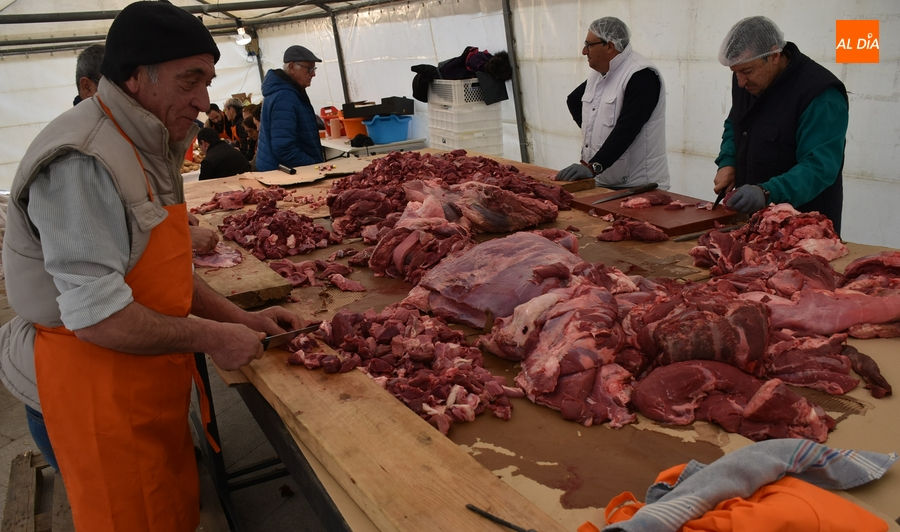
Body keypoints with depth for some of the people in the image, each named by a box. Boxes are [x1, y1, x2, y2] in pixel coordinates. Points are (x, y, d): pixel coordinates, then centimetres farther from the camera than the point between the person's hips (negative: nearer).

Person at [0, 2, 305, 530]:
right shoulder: (82, 161, -24)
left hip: (151, 386, 9)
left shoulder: (144, 149, 9)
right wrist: (210, 337, -18)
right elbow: (97, 318, -28)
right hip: (97, 386, -9)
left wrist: (239, 317, 6)